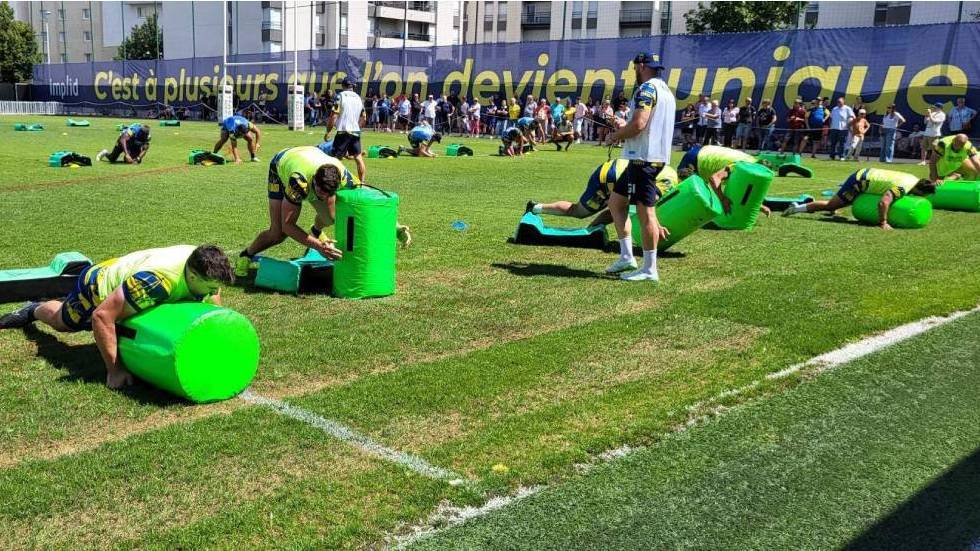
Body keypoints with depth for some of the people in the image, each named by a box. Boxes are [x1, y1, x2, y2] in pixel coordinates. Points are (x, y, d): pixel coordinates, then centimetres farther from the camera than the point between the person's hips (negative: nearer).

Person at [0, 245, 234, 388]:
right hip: (96, 286, -5)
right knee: (61, 321, 26)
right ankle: (34, 311, 56)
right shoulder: (155, 281, -50)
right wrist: (114, 369, -40)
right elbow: (102, 316, -43)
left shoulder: (204, 269, -29)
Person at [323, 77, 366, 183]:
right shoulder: (358, 98, 13)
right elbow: (363, 119, 17)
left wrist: (327, 131, -3)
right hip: (356, 131, 6)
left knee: (335, 158, -3)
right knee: (358, 157, 11)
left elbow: (333, 116, -11)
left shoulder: (340, 96, -5)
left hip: (343, 131, -6)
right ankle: (361, 182, 14)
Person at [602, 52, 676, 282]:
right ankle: (626, 257, 15)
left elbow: (638, 124, -23)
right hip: (655, 157, 10)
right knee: (616, 201, 15)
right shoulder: (665, 90, 19)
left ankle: (649, 269, 0)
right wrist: (623, 132, 19)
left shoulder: (647, 88, -12)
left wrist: (615, 136, -6)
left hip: (644, 157, -10)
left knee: (645, 212, -6)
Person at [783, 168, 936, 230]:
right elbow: (883, 203, -42)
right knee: (832, 205, -2)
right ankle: (799, 208, 3)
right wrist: (883, 223, -31)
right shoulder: (902, 187, -29)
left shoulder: (914, 180, -1)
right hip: (860, 182, -9)